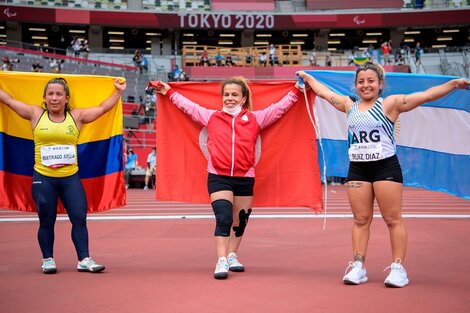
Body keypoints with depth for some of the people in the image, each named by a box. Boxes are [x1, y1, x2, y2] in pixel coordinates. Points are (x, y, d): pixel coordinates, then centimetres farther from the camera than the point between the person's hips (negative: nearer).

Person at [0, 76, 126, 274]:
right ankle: (48, 259, 19)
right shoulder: (36, 114, 5)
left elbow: (103, 108, 10)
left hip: (70, 178, 1)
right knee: (46, 221, 6)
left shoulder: (77, 116, 5)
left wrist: (119, 92, 9)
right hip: (43, 178, -1)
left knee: (79, 219, -2)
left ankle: (84, 259, 5)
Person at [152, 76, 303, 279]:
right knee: (223, 219, -14)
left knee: (240, 220, 14)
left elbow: (279, 108, 9)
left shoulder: (255, 118, 8)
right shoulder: (211, 117, 8)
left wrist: (295, 91, 4)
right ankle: (221, 262, -13)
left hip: (245, 178, 2)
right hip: (218, 177, -2)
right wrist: (170, 93, 20)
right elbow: (189, 106, 17)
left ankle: (232, 256, 32)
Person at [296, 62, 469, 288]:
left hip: (385, 167, -4)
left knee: (393, 219, -1)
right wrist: (307, 77, 38)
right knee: (360, 219, 6)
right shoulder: (349, 106, 14)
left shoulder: (389, 104, 0)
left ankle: (398, 268, 3)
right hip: (357, 169, 4)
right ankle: (358, 267, 11)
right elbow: (323, 91, 28)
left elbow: (426, 95, -6)